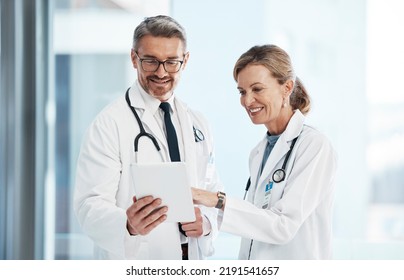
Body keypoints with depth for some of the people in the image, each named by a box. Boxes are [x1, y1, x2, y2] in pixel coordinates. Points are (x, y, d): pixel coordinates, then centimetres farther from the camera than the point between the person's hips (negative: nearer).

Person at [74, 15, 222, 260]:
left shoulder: (197, 124, 7)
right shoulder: (110, 123, -11)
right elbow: (90, 205, -18)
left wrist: (206, 221, -10)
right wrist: (128, 224, -38)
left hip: (192, 258, 5)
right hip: (133, 269, -5)